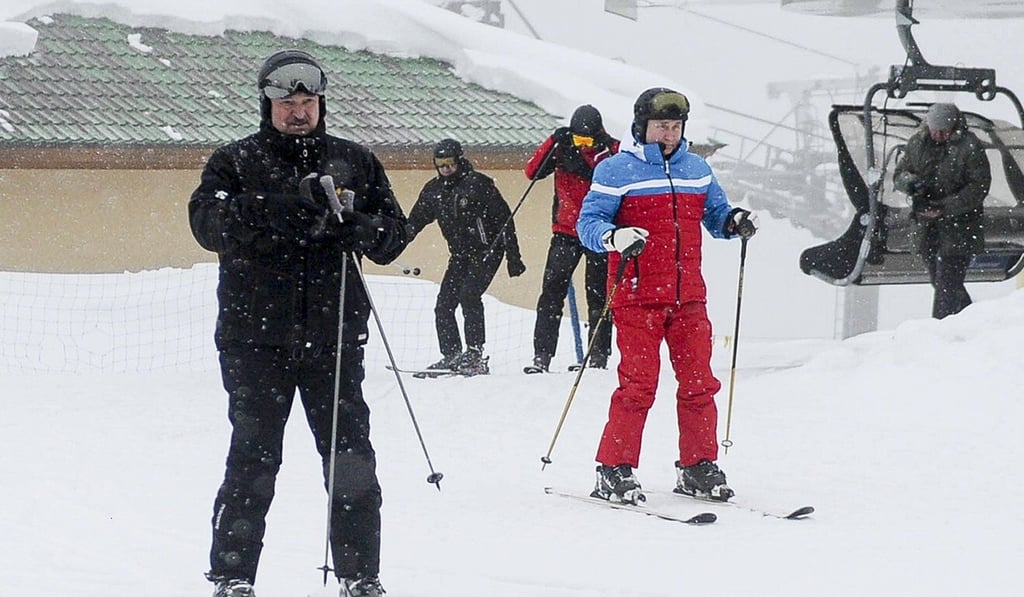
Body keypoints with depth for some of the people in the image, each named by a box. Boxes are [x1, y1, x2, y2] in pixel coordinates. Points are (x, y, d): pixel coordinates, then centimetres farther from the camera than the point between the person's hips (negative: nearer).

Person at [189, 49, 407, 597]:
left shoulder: (354, 162, 13)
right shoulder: (235, 162, 5)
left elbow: (394, 234, 12)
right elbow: (208, 222, -12)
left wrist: (357, 225, -12)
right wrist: (285, 205, -25)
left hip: (334, 335, 2)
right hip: (257, 336, -2)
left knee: (351, 459, 1)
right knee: (253, 459, -2)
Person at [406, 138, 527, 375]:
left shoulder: (478, 184, -12)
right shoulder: (433, 191, 6)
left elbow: (504, 220, -10)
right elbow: (414, 222, 15)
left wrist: (513, 257, -12)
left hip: (486, 251, -7)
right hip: (460, 255, 7)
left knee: (468, 295, -23)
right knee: (444, 304, 0)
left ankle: (475, 355, -20)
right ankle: (451, 356, 8)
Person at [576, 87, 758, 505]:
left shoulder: (696, 170, 15)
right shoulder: (616, 171, -2)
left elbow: (715, 215, 22)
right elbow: (588, 224, -5)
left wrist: (734, 222, -1)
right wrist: (615, 238, -26)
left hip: (688, 297, 5)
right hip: (637, 297, -5)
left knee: (699, 383, 3)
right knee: (638, 384, -9)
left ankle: (698, 469, 14)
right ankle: (614, 471, -1)